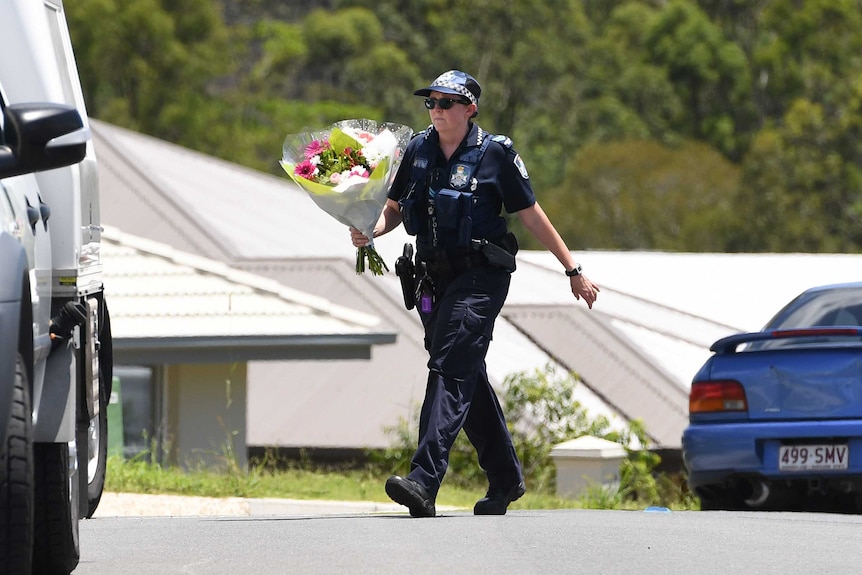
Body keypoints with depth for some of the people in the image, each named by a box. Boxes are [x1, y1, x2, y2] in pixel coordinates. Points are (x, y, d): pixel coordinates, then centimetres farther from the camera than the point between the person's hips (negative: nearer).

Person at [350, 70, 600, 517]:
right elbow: (394, 208, 17)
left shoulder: (494, 153, -5)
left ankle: (425, 480, -30)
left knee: (451, 370, -18)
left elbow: (532, 216, 0)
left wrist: (573, 270, 4)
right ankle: (505, 478, 28)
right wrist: (370, 231, -6)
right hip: (434, 279, 6)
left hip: (481, 277, -6)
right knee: (469, 380, 13)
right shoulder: (418, 150, 8)